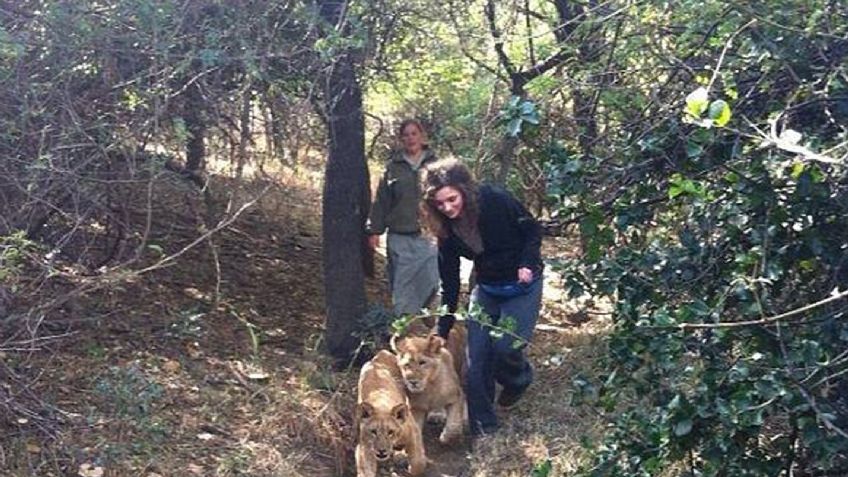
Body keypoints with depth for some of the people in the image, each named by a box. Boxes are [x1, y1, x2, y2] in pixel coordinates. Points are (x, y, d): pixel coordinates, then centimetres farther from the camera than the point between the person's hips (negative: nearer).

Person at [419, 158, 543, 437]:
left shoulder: (495, 201, -24)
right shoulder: (446, 228, -10)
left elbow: (532, 230, -10)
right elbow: (449, 283, -5)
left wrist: (527, 265, -26)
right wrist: (442, 332, -6)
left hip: (522, 285, -4)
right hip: (486, 289, 4)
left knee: (506, 345, -17)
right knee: (477, 356, -3)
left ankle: (519, 378, 19)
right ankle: (482, 427, 11)